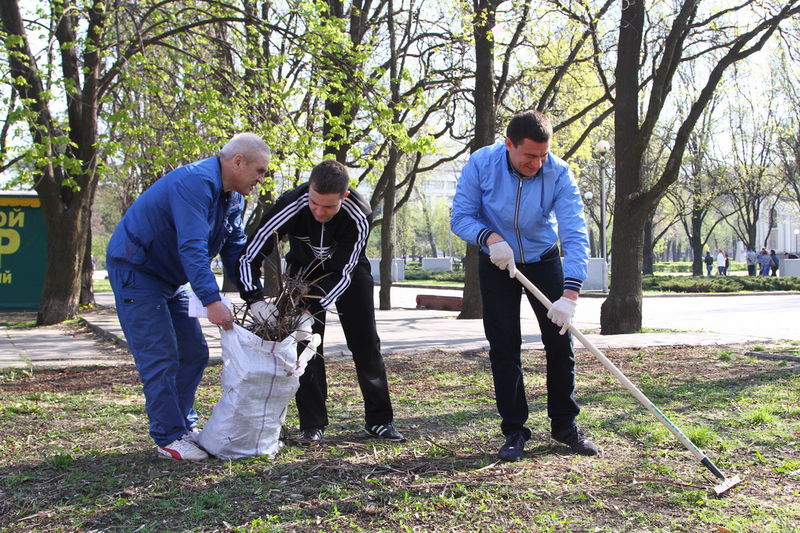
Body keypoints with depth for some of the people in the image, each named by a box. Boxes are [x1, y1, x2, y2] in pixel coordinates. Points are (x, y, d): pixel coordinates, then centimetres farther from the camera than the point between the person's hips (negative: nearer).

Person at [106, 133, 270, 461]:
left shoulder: (232, 196, 5)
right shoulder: (196, 183, -27)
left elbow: (236, 250, 7)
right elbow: (192, 247, -36)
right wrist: (212, 301, -41)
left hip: (171, 279, 10)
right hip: (136, 270, -10)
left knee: (193, 353, 8)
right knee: (160, 357, -11)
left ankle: (185, 426, 17)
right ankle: (170, 438, -5)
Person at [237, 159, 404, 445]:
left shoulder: (359, 216, -35)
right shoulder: (290, 207, -35)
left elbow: (345, 273, -33)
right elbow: (249, 256, -29)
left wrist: (314, 311, -43)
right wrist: (256, 300, -43)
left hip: (348, 271, 0)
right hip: (304, 269, 0)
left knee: (365, 342, -1)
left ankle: (379, 420, 9)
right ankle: (312, 425, 0)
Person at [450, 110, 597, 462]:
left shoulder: (559, 174, -25)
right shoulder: (481, 164, -22)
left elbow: (575, 236, -30)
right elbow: (460, 217, -15)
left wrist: (570, 294, -40)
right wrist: (490, 237, -36)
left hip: (544, 261, 0)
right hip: (496, 265, 0)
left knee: (560, 342, 0)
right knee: (504, 349, -1)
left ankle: (564, 424, 17)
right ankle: (514, 431, 9)